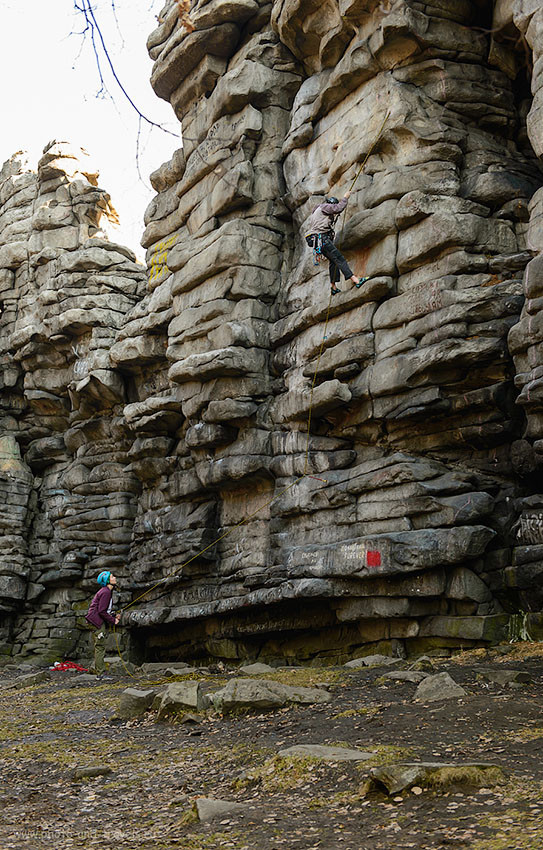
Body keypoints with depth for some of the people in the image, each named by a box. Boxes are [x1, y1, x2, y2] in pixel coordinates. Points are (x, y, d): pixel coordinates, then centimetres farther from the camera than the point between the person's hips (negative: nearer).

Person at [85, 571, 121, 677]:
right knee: (100, 647, -9)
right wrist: (113, 620, -12)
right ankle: (100, 673, -9)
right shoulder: (105, 592, -15)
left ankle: (98, 671, 15)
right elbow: (101, 611, -20)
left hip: (99, 622, 10)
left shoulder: (107, 591, 18)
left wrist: (114, 616, 10)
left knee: (99, 648, 12)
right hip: (97, 621, -10)